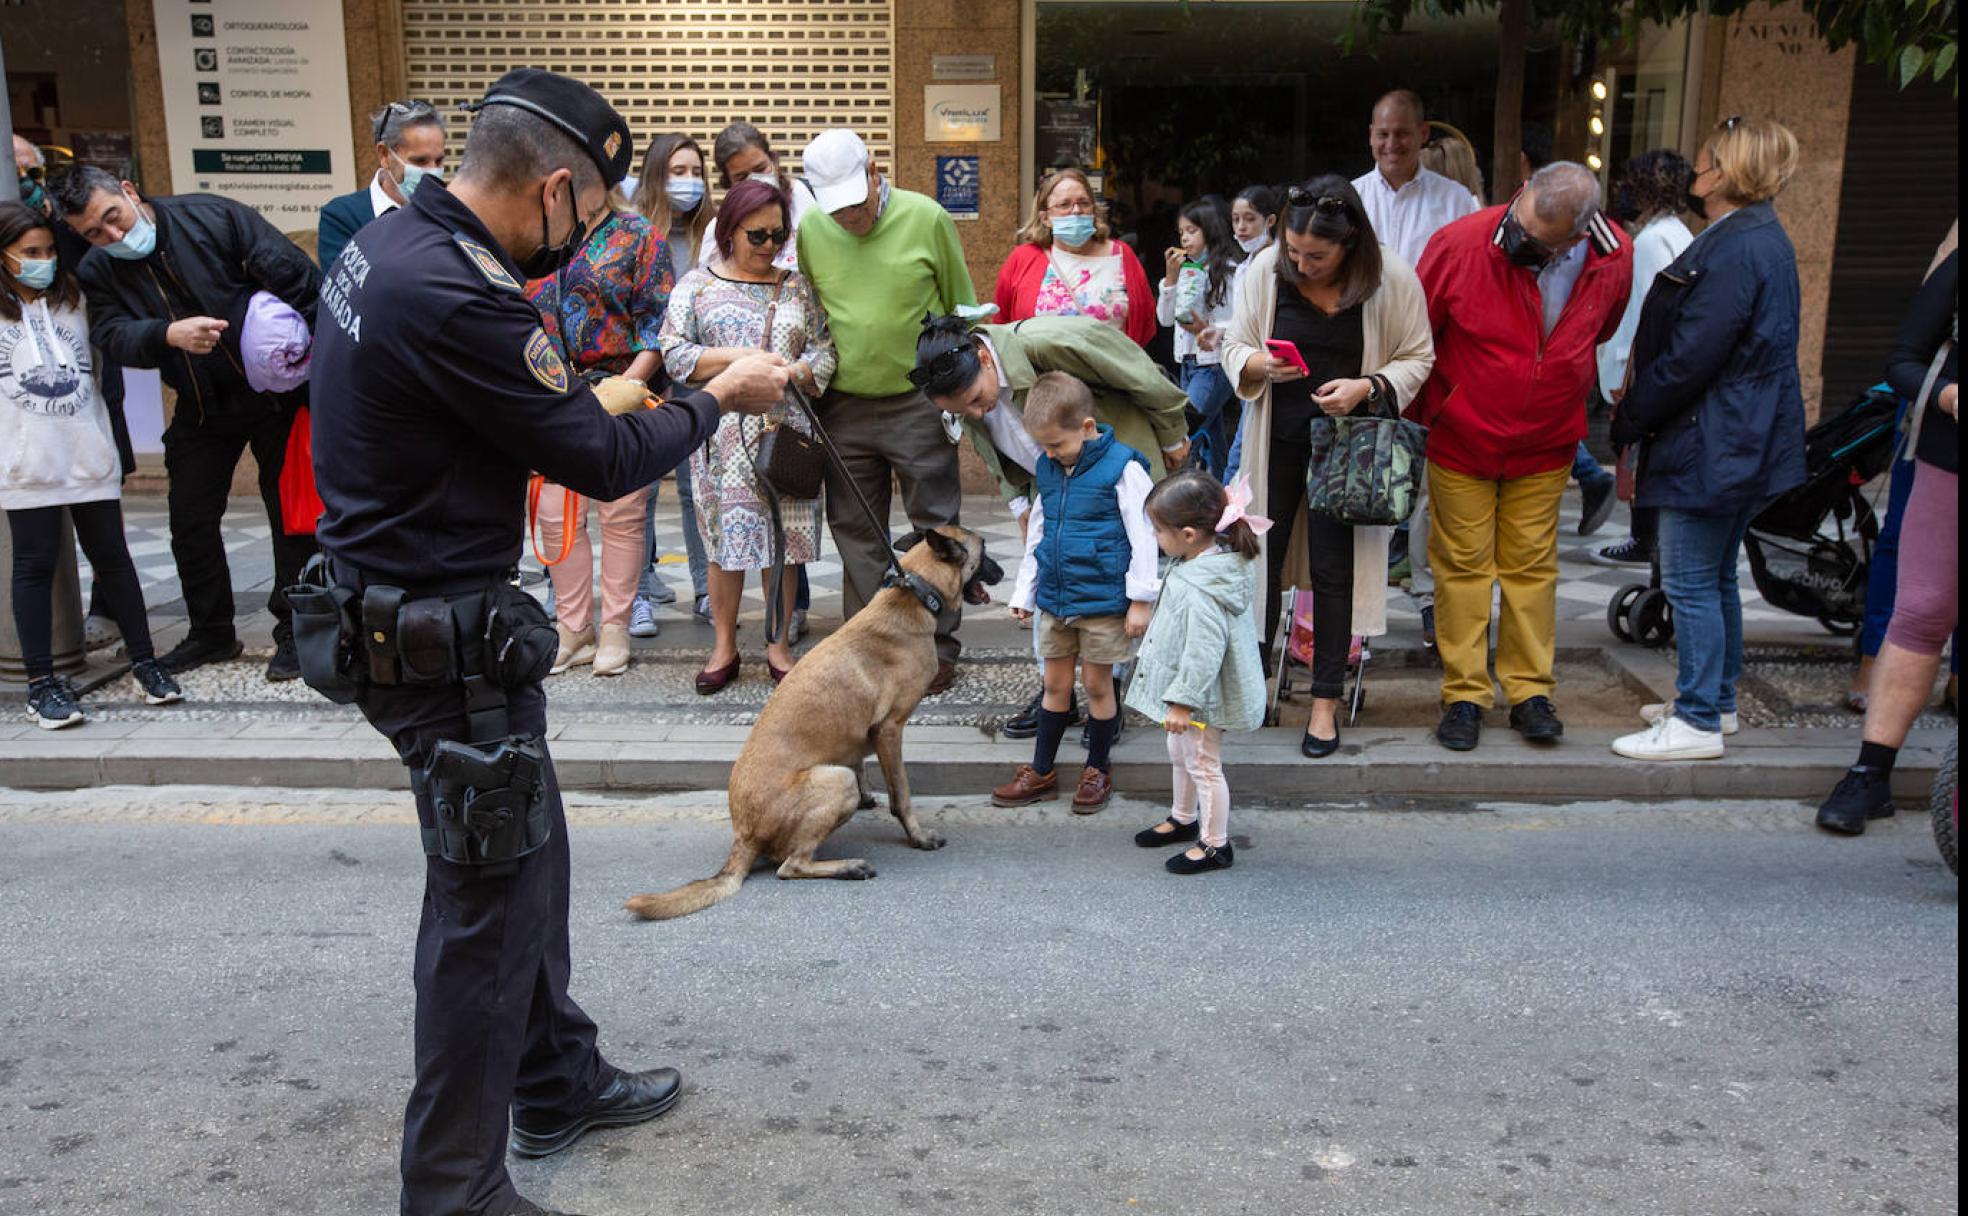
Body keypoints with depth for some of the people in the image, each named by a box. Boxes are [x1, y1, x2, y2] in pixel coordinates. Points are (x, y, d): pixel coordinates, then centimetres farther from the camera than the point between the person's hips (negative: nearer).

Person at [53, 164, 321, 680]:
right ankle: (211, 634, 25)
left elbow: (297, 278, -16)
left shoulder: (215, 217, -14)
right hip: (200, 408, 5)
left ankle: (294, 632, 14)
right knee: (190, 521, 8)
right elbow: (115, 336, -16)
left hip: (276, 391, -4)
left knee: (292, 516, 1)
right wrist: (169, 334, -37)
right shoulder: (97, 272, -1)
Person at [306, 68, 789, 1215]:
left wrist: (592, 399, 14)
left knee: (528, 855, 21)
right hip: (447, 637, -11)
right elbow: (606, 464, -18)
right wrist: (720, 397, -4)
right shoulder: (457, 297, -26)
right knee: (490, 902, 2)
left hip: (398, 598, 11)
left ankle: (559, 1085, 39)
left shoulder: (392, 243, 6)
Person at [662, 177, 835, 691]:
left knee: (785, 537, 3)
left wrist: (798, 371, -14)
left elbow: (825, 346, 7)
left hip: (786, 432, 2)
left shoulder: (796, 286, 12)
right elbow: (674, 353, -3)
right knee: (726, 537, 2)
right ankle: (725, 647, 14)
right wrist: (740, 359, -14)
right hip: (725, 433, -1)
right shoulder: (698, 284, 6)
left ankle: (779, 645, 15)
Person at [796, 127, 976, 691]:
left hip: (919, 401, -3)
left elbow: (962, 306, 1)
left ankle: (937, 646, 15)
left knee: (935, 527, 4)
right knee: (855, 531, 10)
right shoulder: (808, 228, -1)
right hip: (844, 405, 3)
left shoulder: (926, 218, -8)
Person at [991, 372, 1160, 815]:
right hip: (1055, 598, 6)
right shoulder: (1048, 468, 7)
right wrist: (1024, 592, 18)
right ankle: (1041, 773, 24)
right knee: (1056, 683, 13)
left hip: (1103, 600, -6)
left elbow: (1143, 537, -11)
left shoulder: (1122, 468, -13)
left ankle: (1098, 771, 23)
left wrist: (1140, 600, -11)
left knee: (1096, 683, 6)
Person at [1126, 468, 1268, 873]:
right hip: (1187, 689, 10)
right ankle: (1183, 819, 47)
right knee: (1180, 754, 26)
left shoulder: (1199, 591, -34)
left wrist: (1183, 701, -24)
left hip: (1199, 696, -10)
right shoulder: (1212, 559, -2)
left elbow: (1203, 653, -32)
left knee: (1203, 765, 7)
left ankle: (1215, 845, 25)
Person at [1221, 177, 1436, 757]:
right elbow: (1234, 346, 2)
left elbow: (1417, 358, -2)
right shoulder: (1267, 268, -6)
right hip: (1276, 439, 2)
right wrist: (1259, 364, -21)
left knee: (1332, 568, 3)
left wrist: (1366, 387, -20)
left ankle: (1326, 700, 15)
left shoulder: (1391, 278, -11)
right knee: (1261, 556, 8)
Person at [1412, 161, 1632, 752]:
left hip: (1546, 445, 2)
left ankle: (1530, 691, 20)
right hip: (1461, 438, -2)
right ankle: (1464, 694, 14)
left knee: (1532, 566, 9)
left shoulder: (1614, 258, -11)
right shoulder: (1460, 244, -22)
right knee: (1462, 564, 4)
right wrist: (1420, 415, 0)